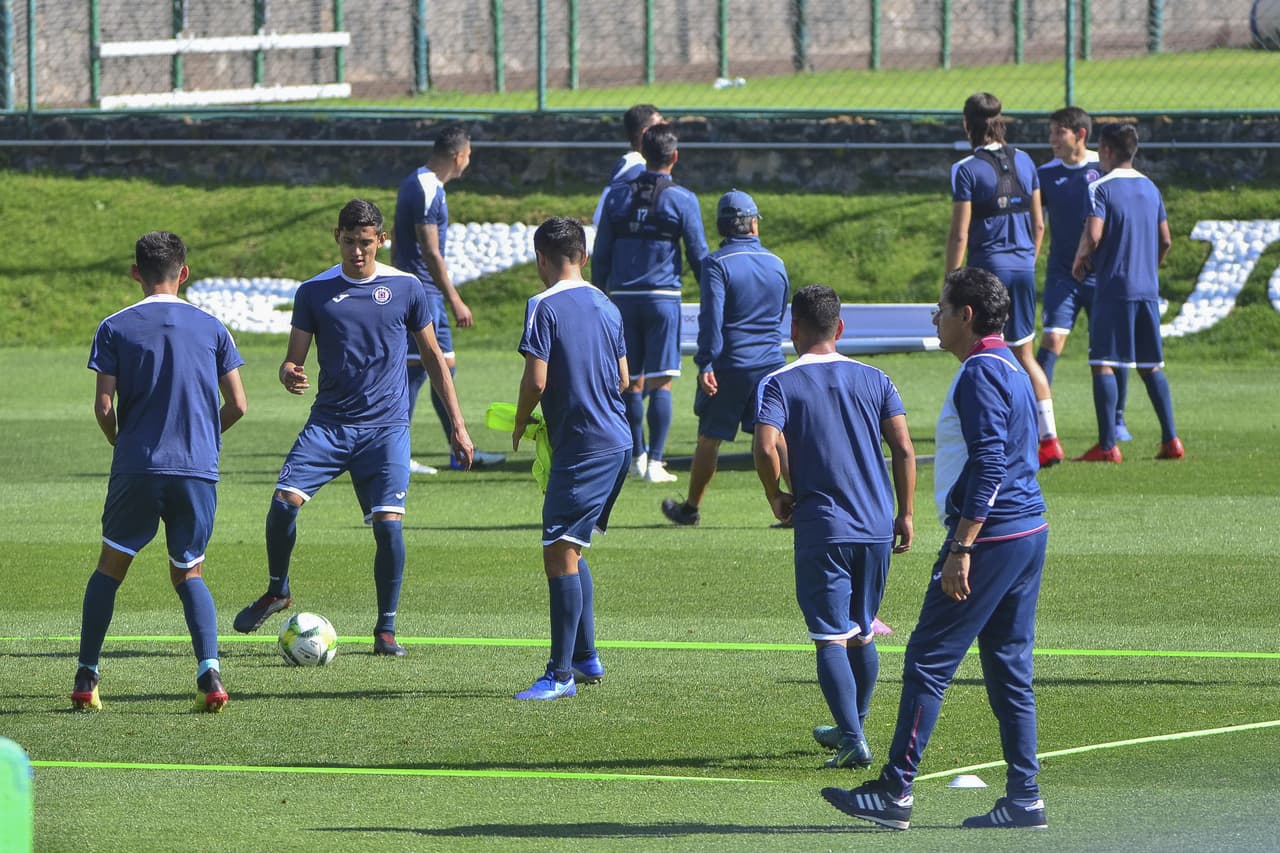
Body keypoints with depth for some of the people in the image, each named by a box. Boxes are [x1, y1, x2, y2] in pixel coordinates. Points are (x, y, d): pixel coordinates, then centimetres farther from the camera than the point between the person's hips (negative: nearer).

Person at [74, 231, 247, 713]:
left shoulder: (115, 329, 0)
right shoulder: (211, 328, 5)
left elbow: (104, 407, -5)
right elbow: (237, 405, 4)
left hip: (136, 469, -1)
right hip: (199, 469, 1)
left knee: (110, 568, 15)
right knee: (189, 573, 13)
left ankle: (86, 677, 12)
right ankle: (209, 672, -9)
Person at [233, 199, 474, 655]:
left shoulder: (406, 288, 3)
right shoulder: (314, 291, 4)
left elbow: (433, 357, 11)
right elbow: (294, 358, 5)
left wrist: (457, 424, 9)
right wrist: (289, 375, -21)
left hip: (386, 426, -1)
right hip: (329, 423, 1)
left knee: (388, 522, -14)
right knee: (284, 500, -18)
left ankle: (386, 629, 3)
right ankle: (277, 591, 8)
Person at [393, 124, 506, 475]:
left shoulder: (418, 183, 14)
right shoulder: (427, 190, -18)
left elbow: (397, 243, 22)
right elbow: (430, 252, -21)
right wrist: (456, 302, -18)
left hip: (427, 297, 11)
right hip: (423, 294, -11)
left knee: (446, 366, 13)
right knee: (415, 369, -7)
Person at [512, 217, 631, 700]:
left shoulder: (545, 307, -10)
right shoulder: (606, 306, 13)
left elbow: (537, 380, -16)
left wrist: (519, 425, 1)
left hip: (580, 444, -9)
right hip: (618, 441, 9)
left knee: (559, 552, -8)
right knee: (570, 550, 19)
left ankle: (561, 674, -11)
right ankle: (586, 658, 23)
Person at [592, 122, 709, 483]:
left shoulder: (618, 196, 6)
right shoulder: (682, 199, -4)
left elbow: (601, 255, 9)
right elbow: (699, 256, -1)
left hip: (623, 297, 3)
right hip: (662, 297, -3)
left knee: (632, 382, 12)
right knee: (661, 381, -3)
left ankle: (637, 456, 19)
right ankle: (655, 462, -8)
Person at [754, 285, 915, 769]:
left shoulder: (779, 384, -3)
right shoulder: (873, 380, 7)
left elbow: (766, 448, -18)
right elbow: (903, 449, 2)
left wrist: (777, 499, -2)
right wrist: (906, 513, 10)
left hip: (821, 527, -4)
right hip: (877, 526, 4)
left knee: (831, 639, -5)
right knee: (862, 633, 19)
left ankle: (853, 740, -16)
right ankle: (851, 728, 33)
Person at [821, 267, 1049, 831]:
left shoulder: (980, 374, -14)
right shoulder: (1011, 370, 17)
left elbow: (989, 466, -21)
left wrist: (960, 549, -23)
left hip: (990, 536, -10)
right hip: (1028, 532, 10)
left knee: (929, 661, -6)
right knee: (1009, 668, 10)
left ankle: (895, 791, -6)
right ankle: (1023, 797, 8)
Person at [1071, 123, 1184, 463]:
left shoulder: (1101, 189, -8)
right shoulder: (1150, 188, 13)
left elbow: (1093, 235, -19)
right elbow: (1165, 240, 15)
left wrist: (1080, 258, 0)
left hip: (1113, 288, -6)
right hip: (1148, 289, 6)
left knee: (1103, 364, -4)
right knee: (1151, 366, 13)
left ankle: (1107, 445, -11)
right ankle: (1171, 440, 8)